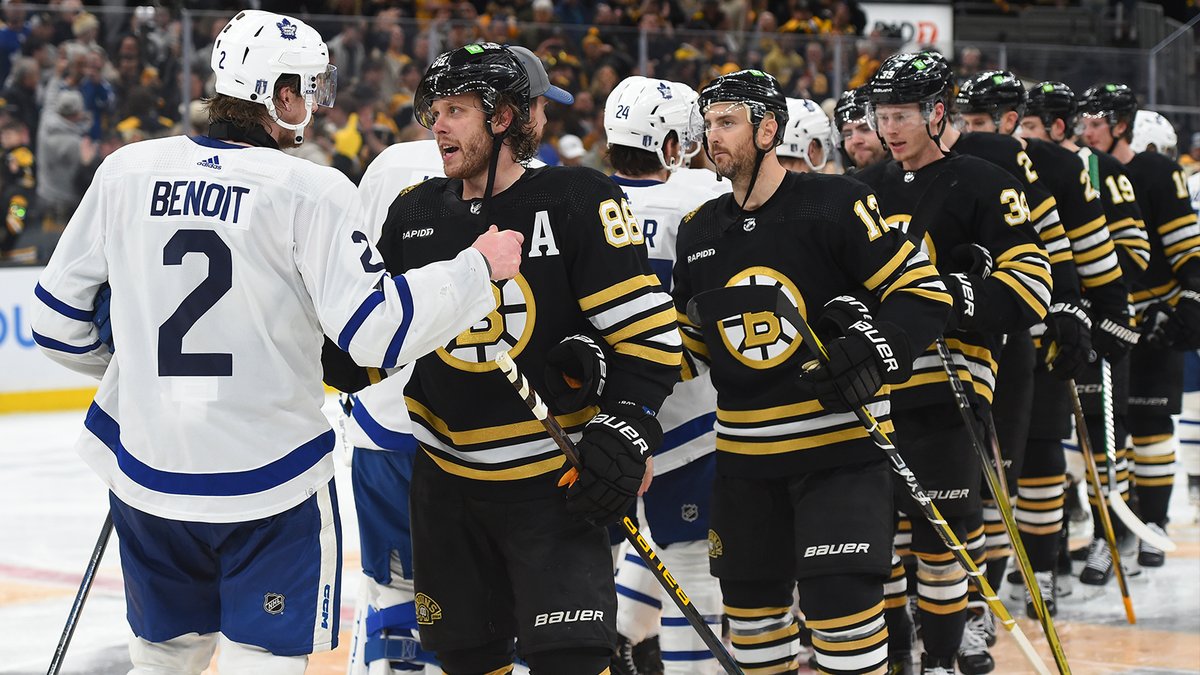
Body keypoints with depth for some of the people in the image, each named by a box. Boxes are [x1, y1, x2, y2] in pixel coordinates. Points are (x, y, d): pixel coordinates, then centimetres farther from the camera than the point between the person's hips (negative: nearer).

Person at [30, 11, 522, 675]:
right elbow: (375, 332, -17)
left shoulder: (125, 170, -1)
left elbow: (60, 317, 6)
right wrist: (476, 267, -5)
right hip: (269, 481, -4)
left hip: (144, 468, 4)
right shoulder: (311, 190, -14)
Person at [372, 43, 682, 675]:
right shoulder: (414, 213, 4)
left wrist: (624, 434, -20)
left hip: (550, 474, -5)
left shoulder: (577, 202, -12)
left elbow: (648, 332, -13)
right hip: (447, 475, 5)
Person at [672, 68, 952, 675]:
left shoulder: (834, 204, -11)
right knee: (751, 597, 13)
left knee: (839, 598, -11)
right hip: (743, 452, 6)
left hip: (840, 440, -6)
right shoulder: (700, 231, 8)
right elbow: (687, 336, 19)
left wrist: (873, 352, -26)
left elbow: (923, 292, -11)